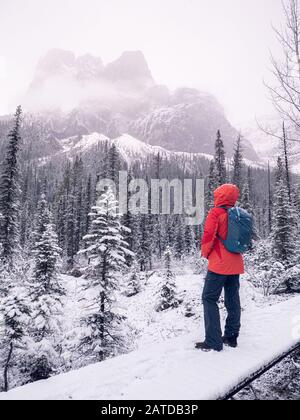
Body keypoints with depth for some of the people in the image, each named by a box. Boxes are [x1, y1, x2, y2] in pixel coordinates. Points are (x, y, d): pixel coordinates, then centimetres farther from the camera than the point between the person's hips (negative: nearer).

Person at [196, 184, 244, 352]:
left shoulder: (216, 212, -10)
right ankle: (232, 337, 22)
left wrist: (205, 253, 1)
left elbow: (208, 236, -14)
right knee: (233, 300, 13)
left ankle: (213, 342, -3)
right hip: (236, 264, 7)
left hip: (219, 263, -7)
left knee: (210, 299, -2)